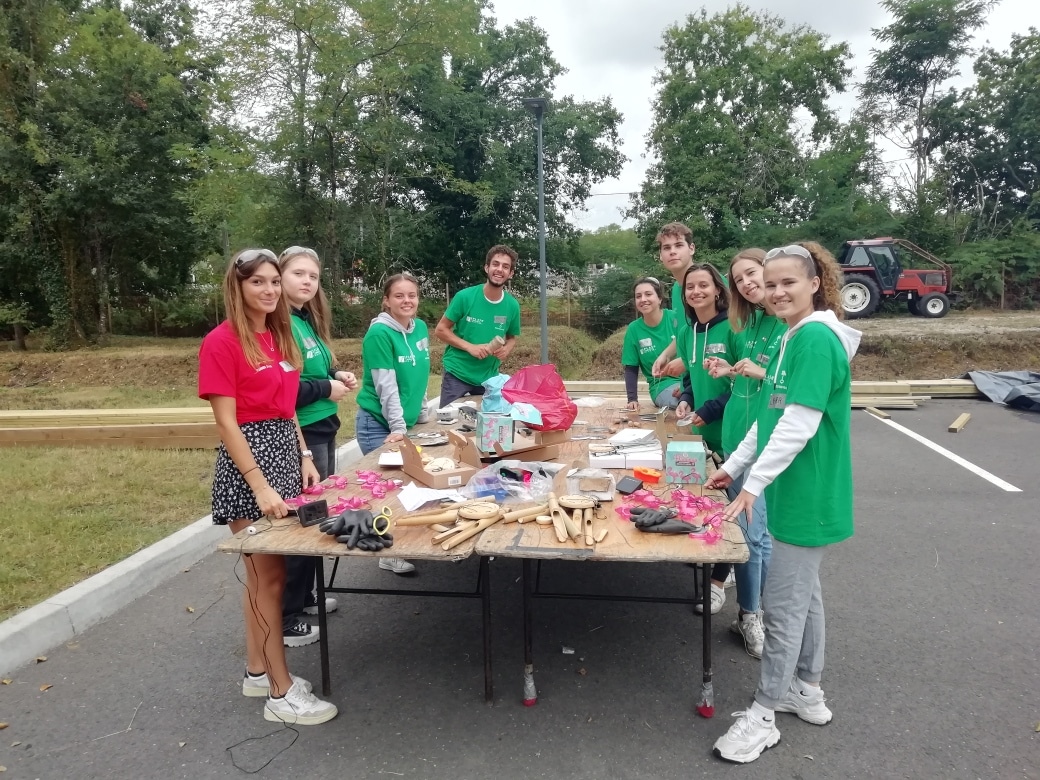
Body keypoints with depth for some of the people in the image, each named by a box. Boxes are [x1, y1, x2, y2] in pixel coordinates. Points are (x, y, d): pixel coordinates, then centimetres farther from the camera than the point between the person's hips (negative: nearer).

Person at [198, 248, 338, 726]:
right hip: (248, 458, -8)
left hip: (285, 451, 8)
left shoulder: (278, 335, 11)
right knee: (269, 577, -2)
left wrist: (305, 457, 8)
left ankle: (258, 671, 30)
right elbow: (226, 423, -17)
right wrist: (261, 487, -21)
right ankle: (282, 693, 10)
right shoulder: (222, 342, -13)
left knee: (263, 574, 16)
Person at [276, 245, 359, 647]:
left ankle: (305, 596, 33)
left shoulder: (309, 320, 11)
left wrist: (337, 375, 4)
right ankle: (286, 617, 12)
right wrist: (326, 388, -16)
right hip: (298, 435, -9)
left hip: (322, 430, 10)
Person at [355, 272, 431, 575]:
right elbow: (386, 386, -20)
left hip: (410, 422, 7)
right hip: (379, 424, -7)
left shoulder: (421, 328, 5)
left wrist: (422, 416, 16)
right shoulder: (379, 333, -17)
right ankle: (389, 553, 12)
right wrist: (397, 426, -21)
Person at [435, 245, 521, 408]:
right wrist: (470, 347, -18)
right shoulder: (465, 296, -13)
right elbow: (440, 330, -7)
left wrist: (506, 349, -11)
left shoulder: (512, 305, -4)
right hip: (457, 375, -3)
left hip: (489, 377, 3)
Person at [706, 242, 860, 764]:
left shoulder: (816, 338, -20)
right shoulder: (795, 337, 11)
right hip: (798, 492, 10)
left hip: (807, 497, -10)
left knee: (783, 604, 0)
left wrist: (753, 484, -22)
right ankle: (807, 691, 36)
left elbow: (799, 425, -25)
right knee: (804, 592, 20)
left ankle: (764, 715, 14)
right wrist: (734, 465, 16)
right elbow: (772, 417, 16)